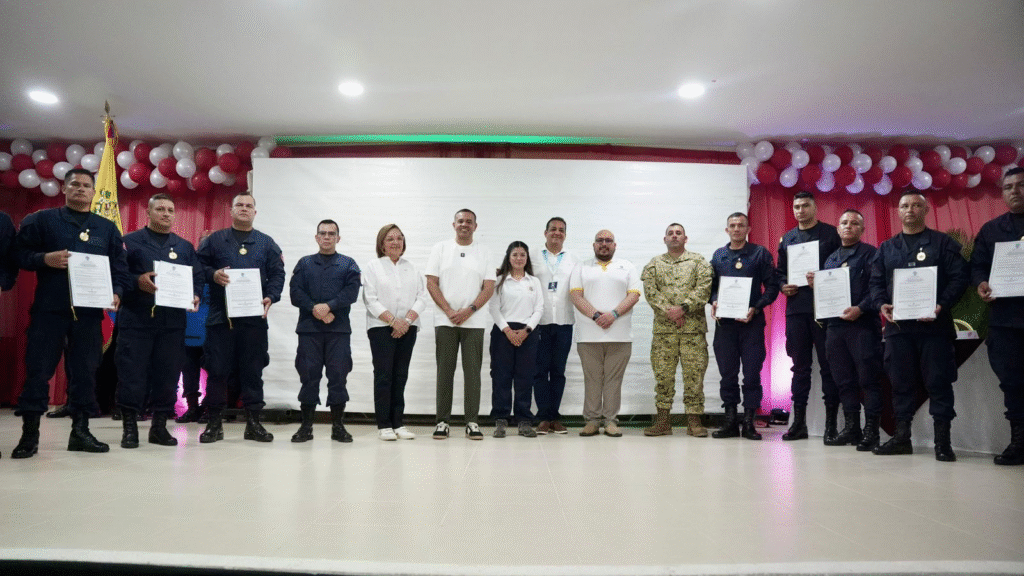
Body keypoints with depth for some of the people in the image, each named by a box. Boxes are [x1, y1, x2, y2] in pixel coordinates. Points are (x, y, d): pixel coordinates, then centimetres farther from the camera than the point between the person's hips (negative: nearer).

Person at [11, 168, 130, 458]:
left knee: (85, 371, 5)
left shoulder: (107, 228, 15)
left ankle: (80, 431, 13)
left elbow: (120, 267, 12)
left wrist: (116, 293, -4)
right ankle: (30, 433, 9)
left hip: (89, 311, 2)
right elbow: (19, 253, 3)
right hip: (48, 309, -2)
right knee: (38, 370, 0)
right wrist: (45, 259, -16)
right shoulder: (41, 220, 8)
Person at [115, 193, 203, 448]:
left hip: (173, 321, 3)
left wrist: (195, 296, -4)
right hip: (136, 319, -3)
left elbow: (197, 278, 14)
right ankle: (129, 427, 7)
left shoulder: (185, 247, 17)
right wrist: (138, 282, -18)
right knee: (132, 374, -3)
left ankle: (159, 426, 14)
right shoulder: (130, 241, 7)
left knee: (168, 375, 4)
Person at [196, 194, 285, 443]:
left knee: (253, 370, 4)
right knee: (217, 369, 1)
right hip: (220, 316, -1)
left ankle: (253, 422, 12)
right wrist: (212, 274, -11)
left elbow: (277, 274, 8)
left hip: (254, 317, 1)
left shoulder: (266, 243, 13)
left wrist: (270, 297, -7)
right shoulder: (215, 240, 11)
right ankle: (214, 423, 12)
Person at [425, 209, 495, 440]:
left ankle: (472, 422, 7)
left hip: (474, 322, 0)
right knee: (445, 371, 3)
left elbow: (489, 287, 1)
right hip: (445, 321, 0)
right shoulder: (440, 249, 8)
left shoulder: (484, 252, 8)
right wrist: (449, 311, -9)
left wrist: (469, 311, -12)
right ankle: (442, 421, 10)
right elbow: (431, 283, 1)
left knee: (472, 371, 1)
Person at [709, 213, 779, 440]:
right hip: (724, 322, 3)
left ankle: (749, 422, 7)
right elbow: (712, 285, 16)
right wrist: (714, 302, -4)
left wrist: (756, 308, -12)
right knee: (727, 373, 5)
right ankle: (730, 421, 13)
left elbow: (772, 286, 1)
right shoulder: (718, 255, 14)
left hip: (752, 321, -2)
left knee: (752, 372, -1)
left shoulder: (760, 253, 4)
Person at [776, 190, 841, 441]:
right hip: (796, 308, 4)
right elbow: (780, 271, 19)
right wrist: (783, 286, 0)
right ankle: (798, 421, 12)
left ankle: (831, 422, 6)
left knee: (828, 365, -1)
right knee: (799, 366, 7)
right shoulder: (787, 239, 17)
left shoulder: (831, 233, 5)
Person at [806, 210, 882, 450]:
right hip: (835, 325, 6)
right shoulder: (831, 258, 20)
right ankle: (851, 428, 17)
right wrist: (815, 284, 1)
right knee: (844, 379, 9)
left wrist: (860, 309, -20)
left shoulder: (870, 254, 3)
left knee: (868, 378, -4)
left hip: (863, 324, -6)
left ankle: (871, 431, 2)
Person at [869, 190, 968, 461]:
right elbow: (876, 281, 13)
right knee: (900, 381, 6)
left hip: (934, 324, -3)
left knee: (938, 381, -2)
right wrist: (882, 304, -6)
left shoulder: (943, 243, 6)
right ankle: (902, 437, 13)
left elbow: (959, 277, -2)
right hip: (897, 325, 3)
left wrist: (942, 305, -16)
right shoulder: (886, 248, 16)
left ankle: (942, 441, 5)